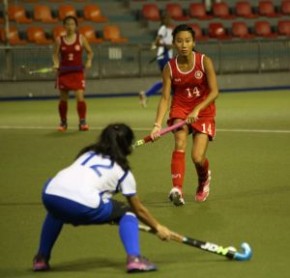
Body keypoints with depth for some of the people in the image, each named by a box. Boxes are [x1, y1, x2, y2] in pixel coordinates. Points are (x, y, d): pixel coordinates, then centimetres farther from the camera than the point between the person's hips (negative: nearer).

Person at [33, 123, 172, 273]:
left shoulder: (88, 153, 31)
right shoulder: (122, 171, 21)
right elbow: (138, 209, 30)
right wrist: (158, 227, 46)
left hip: (50, 195, 4)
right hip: (85, 206, -4)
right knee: (127, 212, 20)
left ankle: (41, 258, 37)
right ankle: (134, 258, 2)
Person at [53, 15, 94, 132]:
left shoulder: (81, 38, 0)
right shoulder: (59, 40, 1)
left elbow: (90, 52, 8)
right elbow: (55, 54, 7)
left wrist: (89, 61, -10)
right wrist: (56, 64, -12)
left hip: (77, 72, -1)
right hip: (64, 72, 1)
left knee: (80, 97, -13)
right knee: (63, 99, 6)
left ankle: (82, 122, -2)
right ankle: (63, 122, 23)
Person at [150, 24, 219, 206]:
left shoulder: (204, 62, -13)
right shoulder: (170, 67, -9)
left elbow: (214, 92, -17)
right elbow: (165, 98, -10)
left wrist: (197, 109, -30)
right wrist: (158, 125, -22)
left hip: (203, 111, -1)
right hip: (180, 108, 1)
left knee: (198, 158, -9)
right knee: (180, 144, -26)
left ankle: (204, 178, 27)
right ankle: (177, 189, -35)